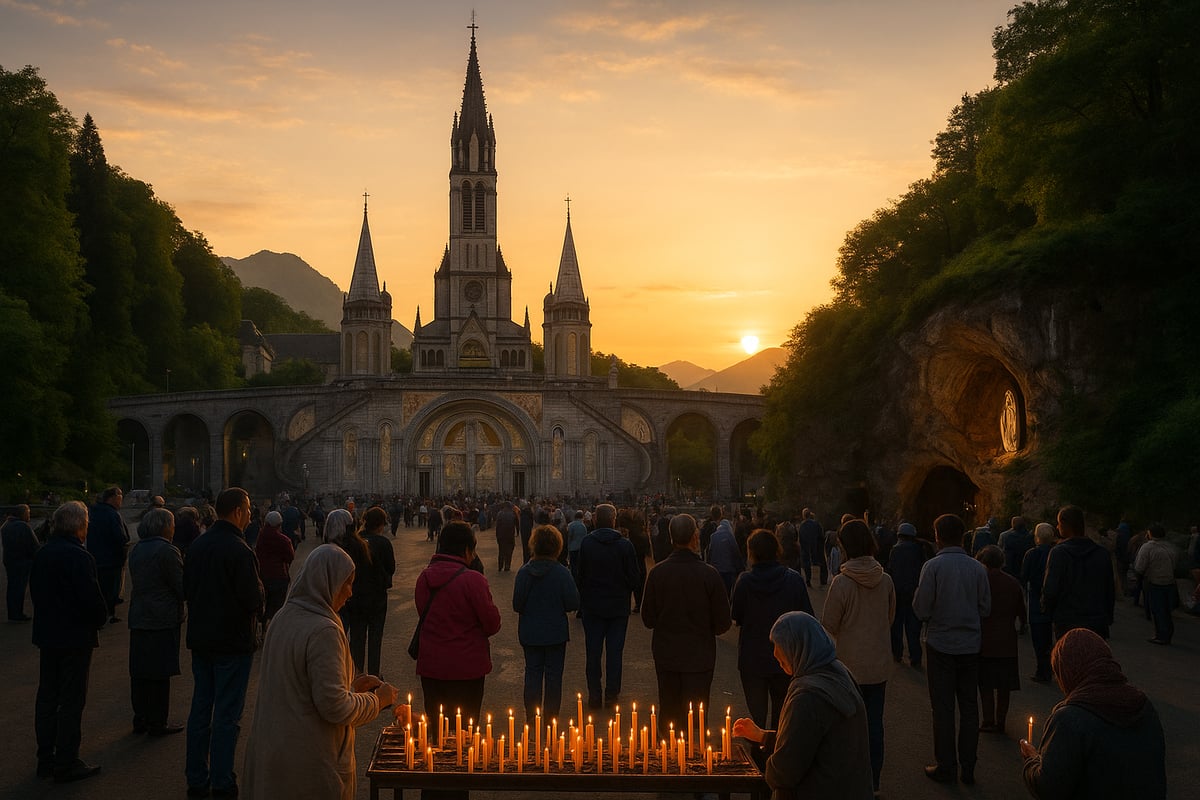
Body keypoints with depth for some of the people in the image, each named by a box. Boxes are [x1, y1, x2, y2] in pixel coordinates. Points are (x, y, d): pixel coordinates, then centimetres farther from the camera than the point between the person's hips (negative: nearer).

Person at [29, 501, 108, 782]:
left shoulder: (41, 555, 4)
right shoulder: (79, 557, -21)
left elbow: (35, 591, 11)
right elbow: (92, 598, -22)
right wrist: (100, 619, -2)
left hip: (46, 635, 8)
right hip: (76, 637, -8)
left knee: (46, 697, 14)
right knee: (71, 701, 0)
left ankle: (45, 759, 22)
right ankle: (66, 764, 5)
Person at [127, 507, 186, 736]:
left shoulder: (136, 550, 10)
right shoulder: (168, 551, -14)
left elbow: (137, 582, 15)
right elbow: (182, 586, -13)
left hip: (138, 618, 7)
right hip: (163, 620, -7)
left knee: (139, 672, 12)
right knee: (160, 673, -1)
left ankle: (140, 719, 19)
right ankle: (157, 723, 4)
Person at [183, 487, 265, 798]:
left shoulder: (197, 546, 3)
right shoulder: (239, 551, -21)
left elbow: (187, 589, 11)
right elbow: (254, 599, -22)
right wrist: (261, 594, -1)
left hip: (200, 640, 7)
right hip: (233, 641, -7)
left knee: (200, 708, 14)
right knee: (227, 714, 1)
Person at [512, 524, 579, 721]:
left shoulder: (524, 572, -10)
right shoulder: (562, 573, -15)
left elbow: (517, 605, -9)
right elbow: (573, 603, -15)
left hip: (530, 633, 2)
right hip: (556, 632, -2)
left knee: (532, 672, 12)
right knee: (553, 674, 10)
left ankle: (531, 717, 15)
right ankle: (551, 717, 15)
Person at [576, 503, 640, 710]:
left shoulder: (586, 543, -8)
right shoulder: (625, 545, -10)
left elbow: (580, 575, -4)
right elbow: (633, 578, -5)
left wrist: (583, 598, 8)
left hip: (592, 605, 1)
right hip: (618, 606, 0)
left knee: (593, 652, 8)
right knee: (614, 651, 7)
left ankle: (594, 695, 10)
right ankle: (612, 695, 9)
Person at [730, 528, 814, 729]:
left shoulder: (745, 581, -14)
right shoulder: (794, 579, -12)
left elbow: (736, 616, -3)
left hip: (752, 659, 0)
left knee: (756, 715, 11)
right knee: (781, 714, 18)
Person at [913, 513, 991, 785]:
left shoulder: (933, 566, -14)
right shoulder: (977, 568, -5)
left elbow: (921, 609, -12)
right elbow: (985, 608, 1)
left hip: (941, 644, -3)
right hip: (970, 645, 3)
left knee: (943, 707, 6)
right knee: (969, 706, 13)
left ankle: (946, 766, 11)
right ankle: (968, 767, 18)